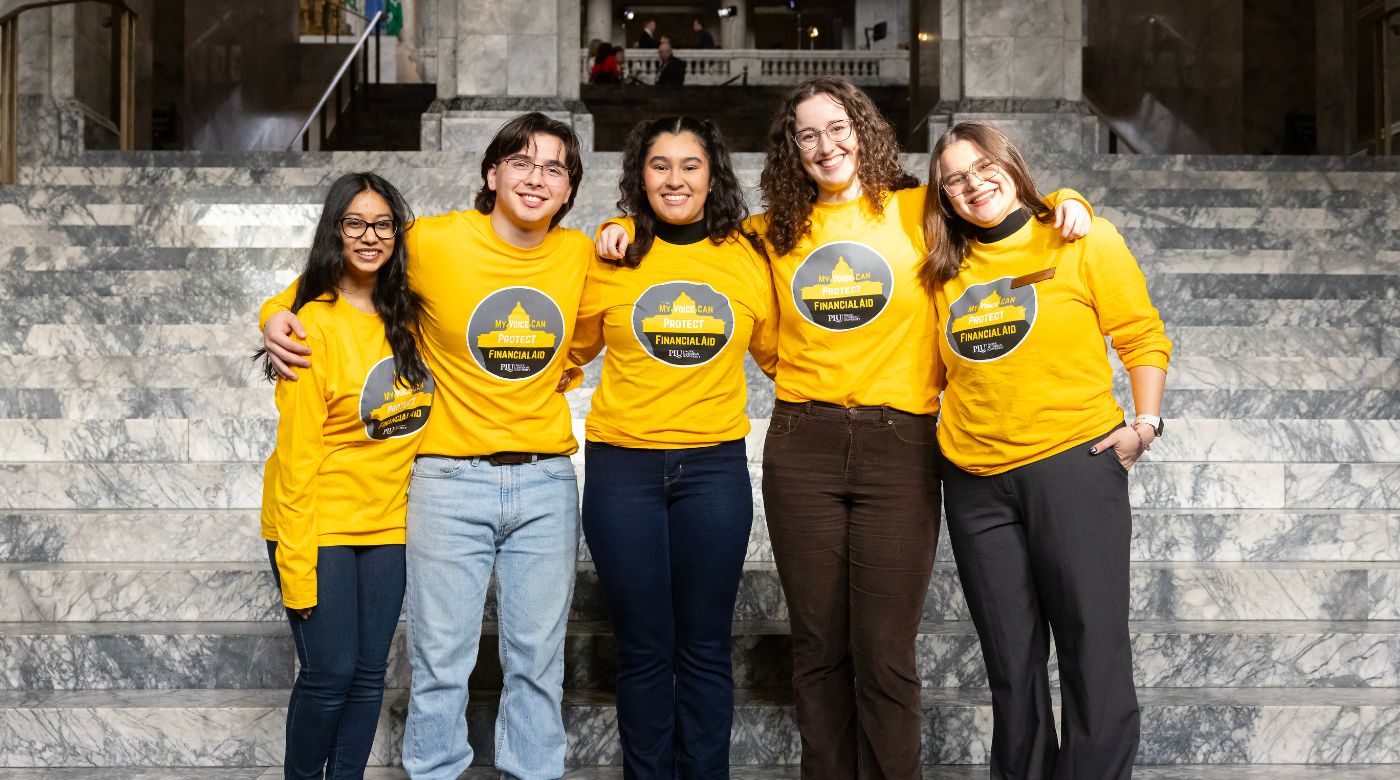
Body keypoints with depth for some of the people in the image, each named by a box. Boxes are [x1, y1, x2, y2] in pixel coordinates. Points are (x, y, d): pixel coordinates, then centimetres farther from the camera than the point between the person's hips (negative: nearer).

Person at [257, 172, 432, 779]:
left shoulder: (406, 317, 5)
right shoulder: (315, 325, -12)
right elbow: (297, 454, -13)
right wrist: (296, 561, -15)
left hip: (387, 523, 5)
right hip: (320, 524, -5)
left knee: (369, 674, 8)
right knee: (329, 674, -3)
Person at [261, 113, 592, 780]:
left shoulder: (579, 253, 2)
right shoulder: (434, 241, -8)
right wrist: (277, 316, -6)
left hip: (547, 480, 3)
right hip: (450, 478, -3)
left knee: (538, 656, 11)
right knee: (441, 655, 3)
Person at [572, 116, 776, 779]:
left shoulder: (747, 257, 3)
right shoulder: (612, 254, 2)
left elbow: (776, 353, 14)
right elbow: (576, 347, 16)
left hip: (715, 467, 0)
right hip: (623, 465, 0)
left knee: (705, 648, 6)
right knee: (644, 650, 6)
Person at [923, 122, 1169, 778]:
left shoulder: (1083, 240, 2)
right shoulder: (947, 268, 11)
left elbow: (1142, 336, 3)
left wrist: (1144, 422, -8)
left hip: (1075, 461, -3)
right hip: (975, 479, 4)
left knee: (1093, 645, -4)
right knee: (1011, 660, 9)